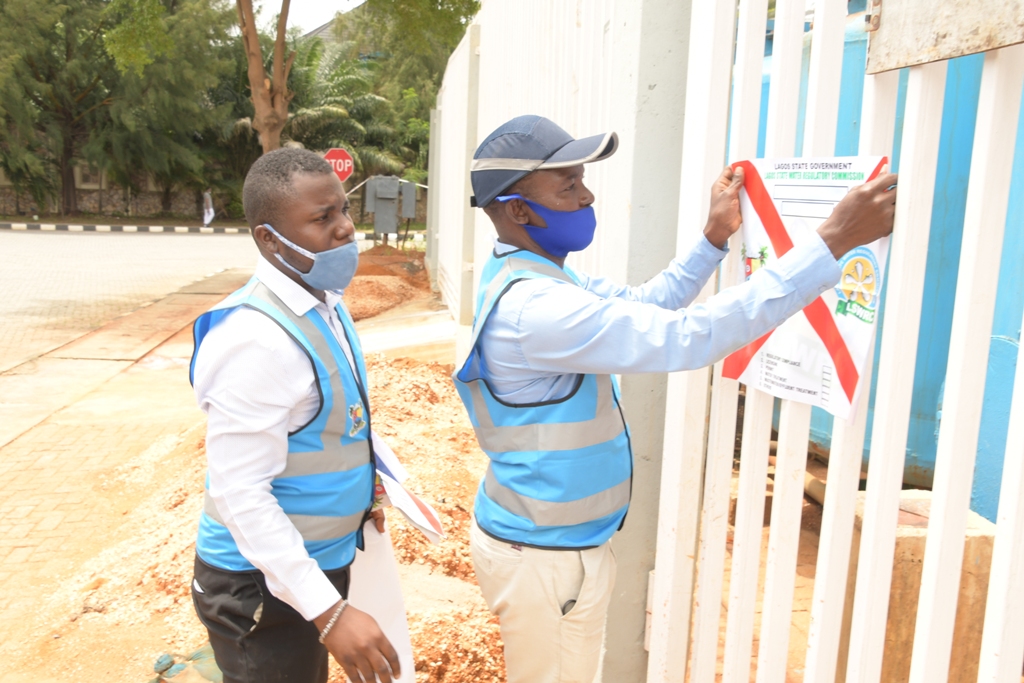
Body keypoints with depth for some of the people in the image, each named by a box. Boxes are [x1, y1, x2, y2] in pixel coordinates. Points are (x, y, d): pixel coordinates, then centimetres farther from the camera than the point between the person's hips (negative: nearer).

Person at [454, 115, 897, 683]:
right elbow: (689, 336, -34)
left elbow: (641, 305, 11)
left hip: (560, 539, 10)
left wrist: (715, 237, -1)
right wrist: (833, 241, -32)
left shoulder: (533, 278, 4)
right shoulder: (533, 307, -30)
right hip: (544, 558, -9)